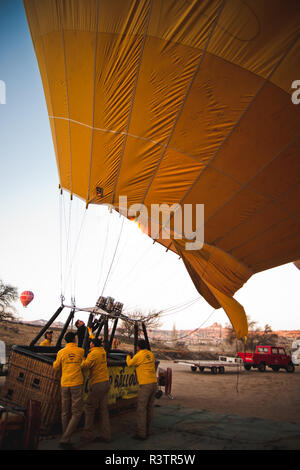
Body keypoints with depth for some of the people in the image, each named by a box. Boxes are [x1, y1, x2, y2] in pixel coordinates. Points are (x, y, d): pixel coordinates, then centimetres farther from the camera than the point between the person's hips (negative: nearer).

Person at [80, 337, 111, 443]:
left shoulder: (93, 353, -13)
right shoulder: (102, 351, 9)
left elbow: (84, 366, -18)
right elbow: (98, 343, 28)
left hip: (97, 384, -8)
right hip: (106, 383, 8)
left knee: (89, 409, 5)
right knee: (104, 409, 11)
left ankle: (88, 435, 11)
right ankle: (105, 435, 15)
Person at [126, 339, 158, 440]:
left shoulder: (139, 355, -10)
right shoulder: (150, 354, 8)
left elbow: (130, 364, 6)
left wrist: (128, 357, 28)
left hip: (145, 384, -7)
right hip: (154, 383, 7)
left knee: (141, 409, 1)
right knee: (149, 408, 15)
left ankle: (141, 433, 4)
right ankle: (147, 430, 24)